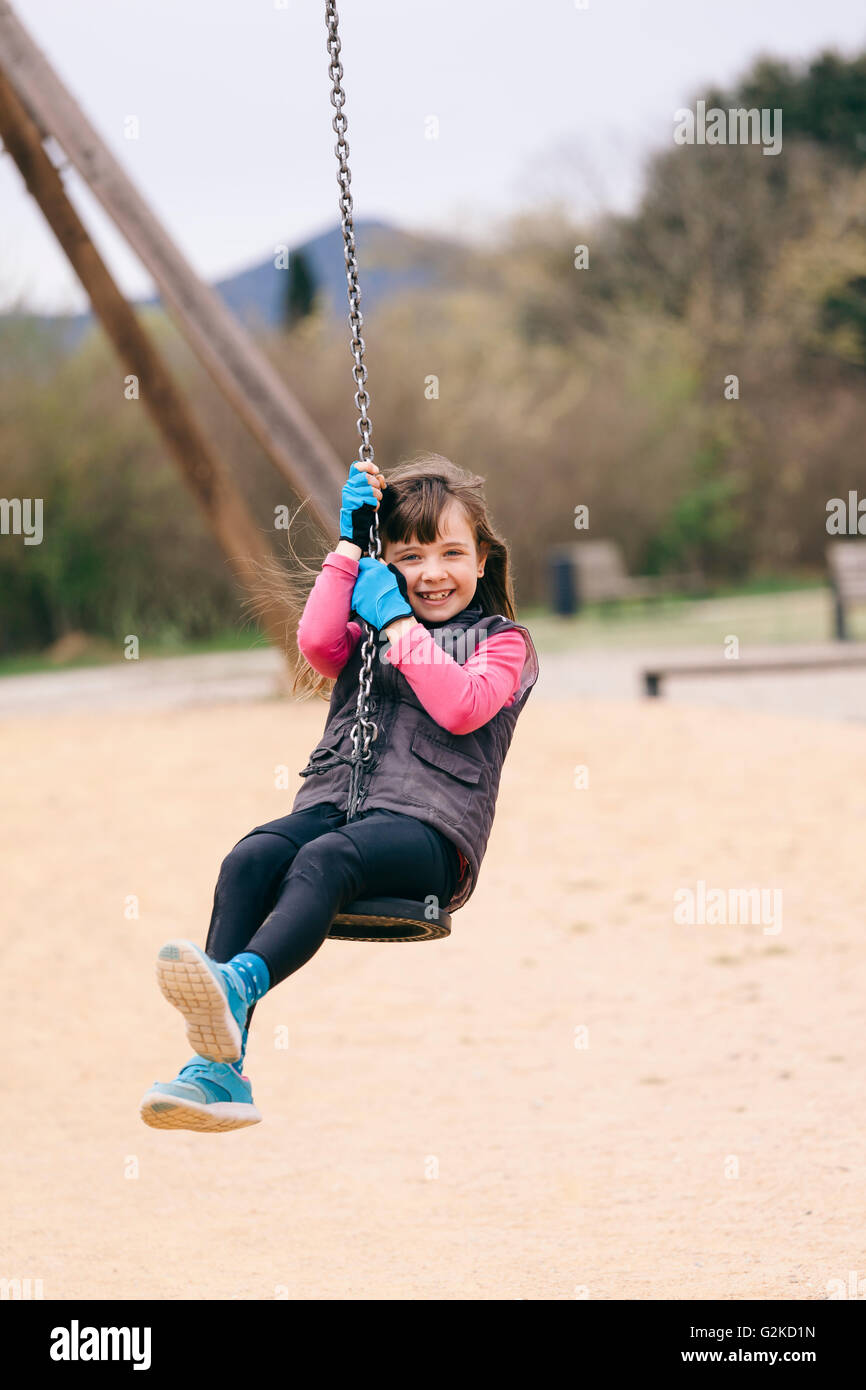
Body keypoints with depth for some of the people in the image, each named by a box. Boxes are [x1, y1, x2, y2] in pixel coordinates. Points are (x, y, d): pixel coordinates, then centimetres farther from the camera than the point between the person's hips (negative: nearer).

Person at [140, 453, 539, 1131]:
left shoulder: (502, 642, 16)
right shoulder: (365, 631, 29)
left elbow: (462, 706, -6)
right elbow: (317, 643, 4)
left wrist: (398, 622, 0)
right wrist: (349, 545, 8)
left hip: (428, 828, -4)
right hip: (334, 803, 4)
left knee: (325, 858, -38)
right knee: (249, 859, -30)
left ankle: (238, 984, -66)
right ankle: (218, 1069, -43)